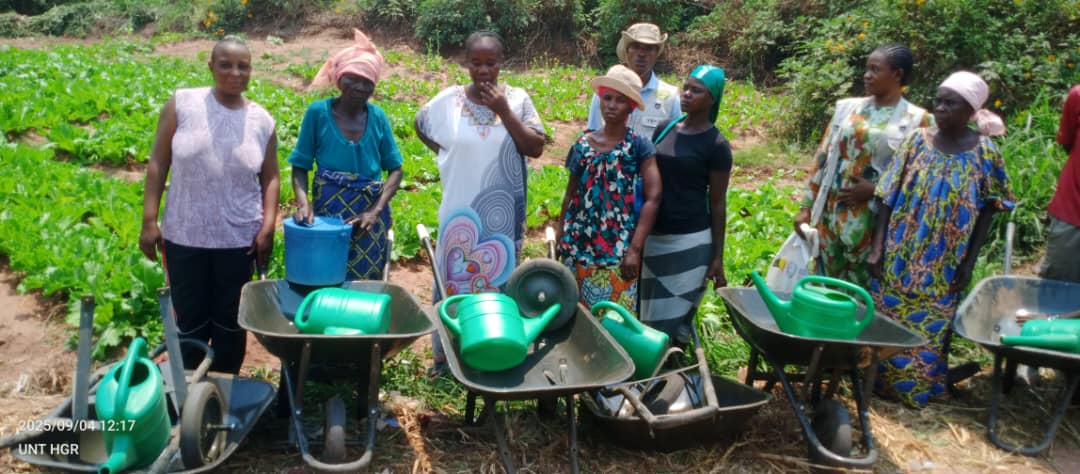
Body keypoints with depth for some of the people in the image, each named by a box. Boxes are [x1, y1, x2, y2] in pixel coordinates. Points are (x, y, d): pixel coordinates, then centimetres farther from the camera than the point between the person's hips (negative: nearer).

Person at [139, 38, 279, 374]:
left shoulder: (262, 120, 0)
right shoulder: (182, 103, -4)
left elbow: (270, 178, 7)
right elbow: (158, 163, -1)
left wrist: (267, 227, -3)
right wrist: (149, 220, -5)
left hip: (238, 239, 1)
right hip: (183, 236, -1)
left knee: (230, 321, 13)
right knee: (189, 320, 12)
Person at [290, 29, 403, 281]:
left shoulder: (377, 117, -1)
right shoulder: (318, 112, -6)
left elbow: (395, 169, 2)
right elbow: (300, 166, -1)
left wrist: (376, 211, -10)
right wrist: (302, 202, -18)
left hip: (370, 215, 2)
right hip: (328, 212, -1)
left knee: (366, 282, 10)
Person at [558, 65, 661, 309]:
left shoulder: (639, 146, -5)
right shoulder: (583, 144, 6)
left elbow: (653, 198, -10)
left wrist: (635, 249, -16)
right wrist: (560, 238, 9)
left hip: (618, 248, -3)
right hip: (579, 245, 4)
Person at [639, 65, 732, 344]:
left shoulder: (716, 145, -9)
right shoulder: (664, 129, 6)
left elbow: (718, 203, -7)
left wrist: (718, 257, -7)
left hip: (690, 241, -5)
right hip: (654, 236, 6)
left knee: (674, 318, 2)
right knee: (652, 314, 15)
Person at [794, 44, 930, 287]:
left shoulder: (916, 120, -2)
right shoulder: (848, 108, 8)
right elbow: (823, 158, 9)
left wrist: (875, 190, -14)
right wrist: (806, 206, 5)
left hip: (873, 220, -3)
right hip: (831, 212, 3)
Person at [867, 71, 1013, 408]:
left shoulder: (985, 153, -7)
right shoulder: (918, 141, -4)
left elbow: (986, 212, -2)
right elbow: (888, 197, -2)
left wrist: (969, 262, -6)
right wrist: (877, 248, -6)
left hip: (944, 265, -1)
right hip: (900, 257, 1)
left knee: (930, 327, 12)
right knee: (886, 322, 11)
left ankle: (920, 386, 31)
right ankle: (880, 379, 30)